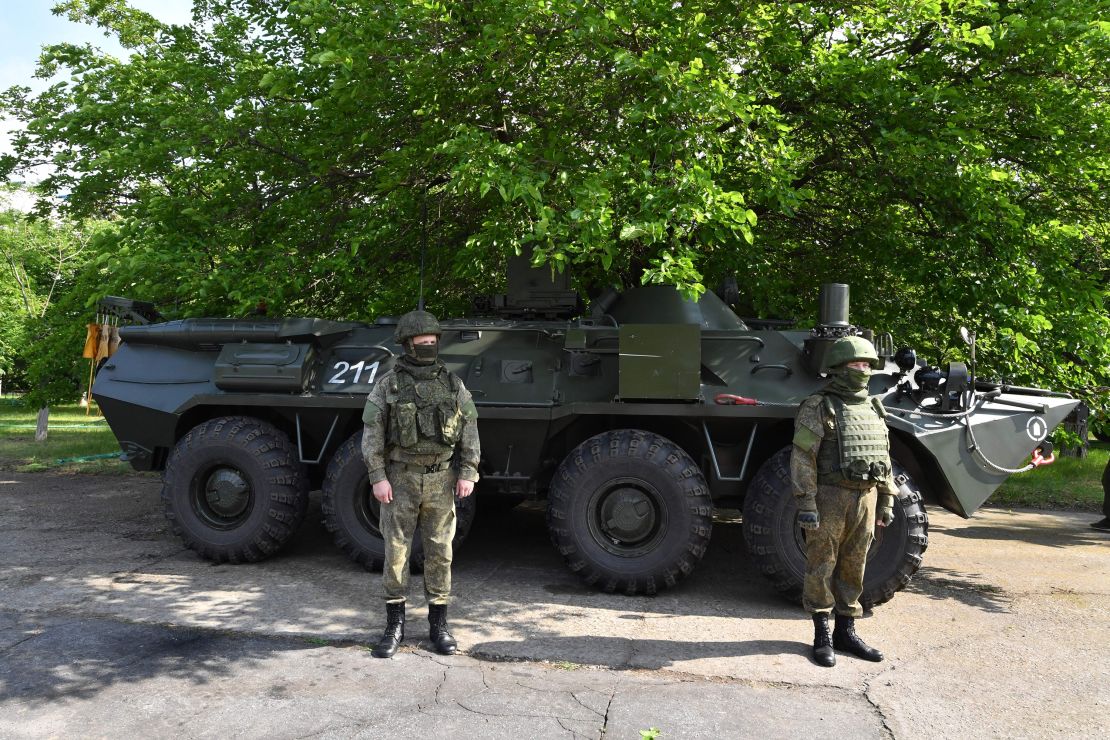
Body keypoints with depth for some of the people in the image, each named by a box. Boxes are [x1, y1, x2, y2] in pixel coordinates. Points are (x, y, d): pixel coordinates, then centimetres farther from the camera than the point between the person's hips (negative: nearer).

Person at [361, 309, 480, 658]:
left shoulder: (453, 384, 4)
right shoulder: (388, 385, -3)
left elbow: (470, 429, 5)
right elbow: (372, 432, -4)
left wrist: (468, 472, -3)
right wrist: (378, 477, -11)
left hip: (441, 480, 2)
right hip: (400, 478, -2)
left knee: (440, 550, 6)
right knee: (395, 550, 3)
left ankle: (438, 625, 18)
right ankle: (394, 626, 16)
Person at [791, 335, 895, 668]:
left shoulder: (873, 409, 13)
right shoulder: (817, 407, -7)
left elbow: (884, 457, 18)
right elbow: (802, 457, -12)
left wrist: (887, 501, 14)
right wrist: (806, 503, -18)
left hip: (865, 498, 6)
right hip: (829, 498, -6)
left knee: (853, 568, 13)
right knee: (821, 568, 2)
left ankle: (846, 632, 25)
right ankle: (822, 636, 13)